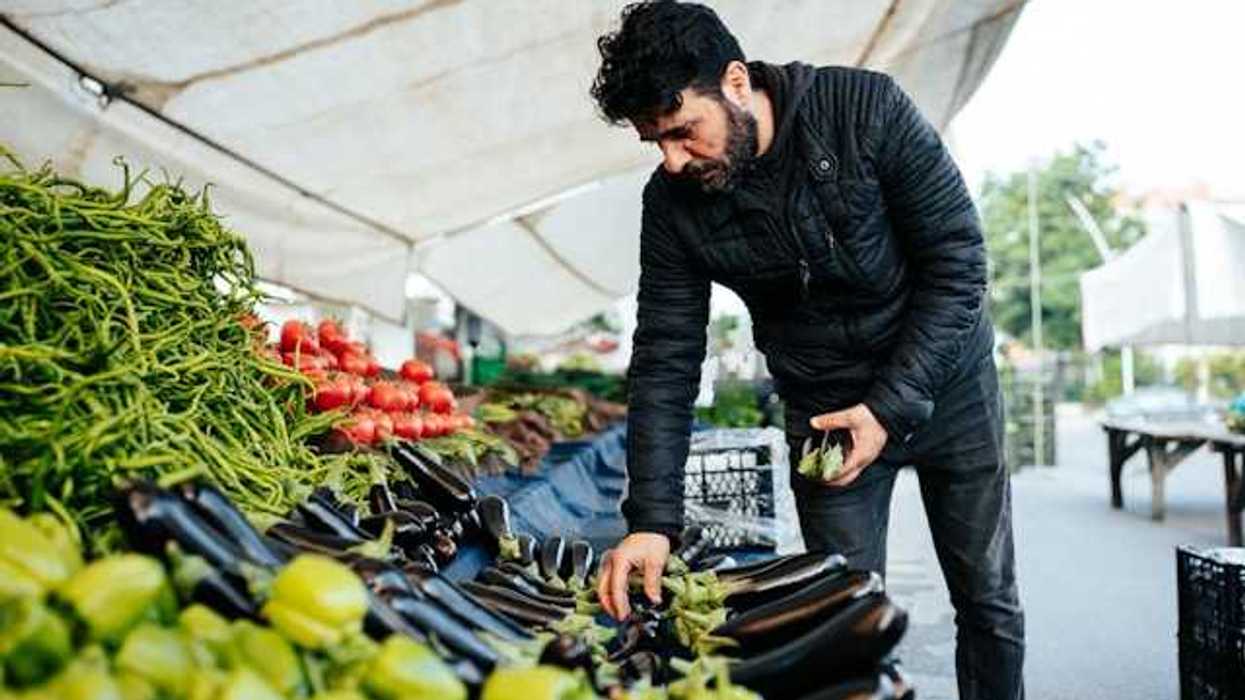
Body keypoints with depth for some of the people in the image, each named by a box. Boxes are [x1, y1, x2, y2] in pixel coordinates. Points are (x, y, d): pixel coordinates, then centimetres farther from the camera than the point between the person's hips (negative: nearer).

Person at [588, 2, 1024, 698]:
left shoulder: (869, 108, -20)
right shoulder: (673, 205, -12)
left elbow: (959, 258, -16)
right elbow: (666, 362, -12)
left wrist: (893, 406, -22)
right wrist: (652, 520, -20)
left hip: (947, 383, -1)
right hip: (824, 412, 1)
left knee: (989, 604, 11)